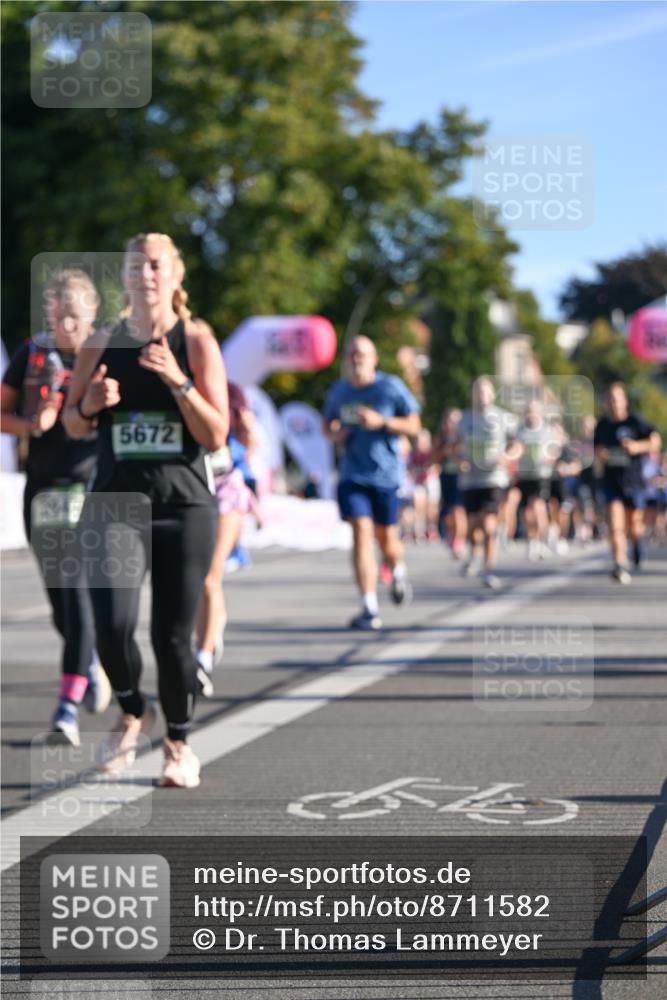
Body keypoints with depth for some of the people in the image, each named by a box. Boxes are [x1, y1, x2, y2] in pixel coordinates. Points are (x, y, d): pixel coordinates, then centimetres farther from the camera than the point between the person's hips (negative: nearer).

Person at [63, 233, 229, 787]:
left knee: (172, 636, -1)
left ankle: (179, 742, 26)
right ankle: (132, 712, 14)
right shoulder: (102, 343, 6)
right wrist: (89, 405, -5)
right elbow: (75, 426, 18)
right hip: (116, 503, 1)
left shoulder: (196, 342, -2)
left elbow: (216, 437, -7)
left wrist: (178, 381, -19)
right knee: (113, 624, -18)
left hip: (184, 506, -1)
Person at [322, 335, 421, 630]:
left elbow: (414, 426, -3)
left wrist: (381, 422, -18)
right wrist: (334, 434, -2)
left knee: (386, 536, 7)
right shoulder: (338, 391, 6)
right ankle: (369, 608, -14)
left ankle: (398, 572, 45)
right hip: (352, 474, 2)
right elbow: (328, 424, 22)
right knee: (361, 533, -12)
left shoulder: (391, 388, -5)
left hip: (385, 474, -2)